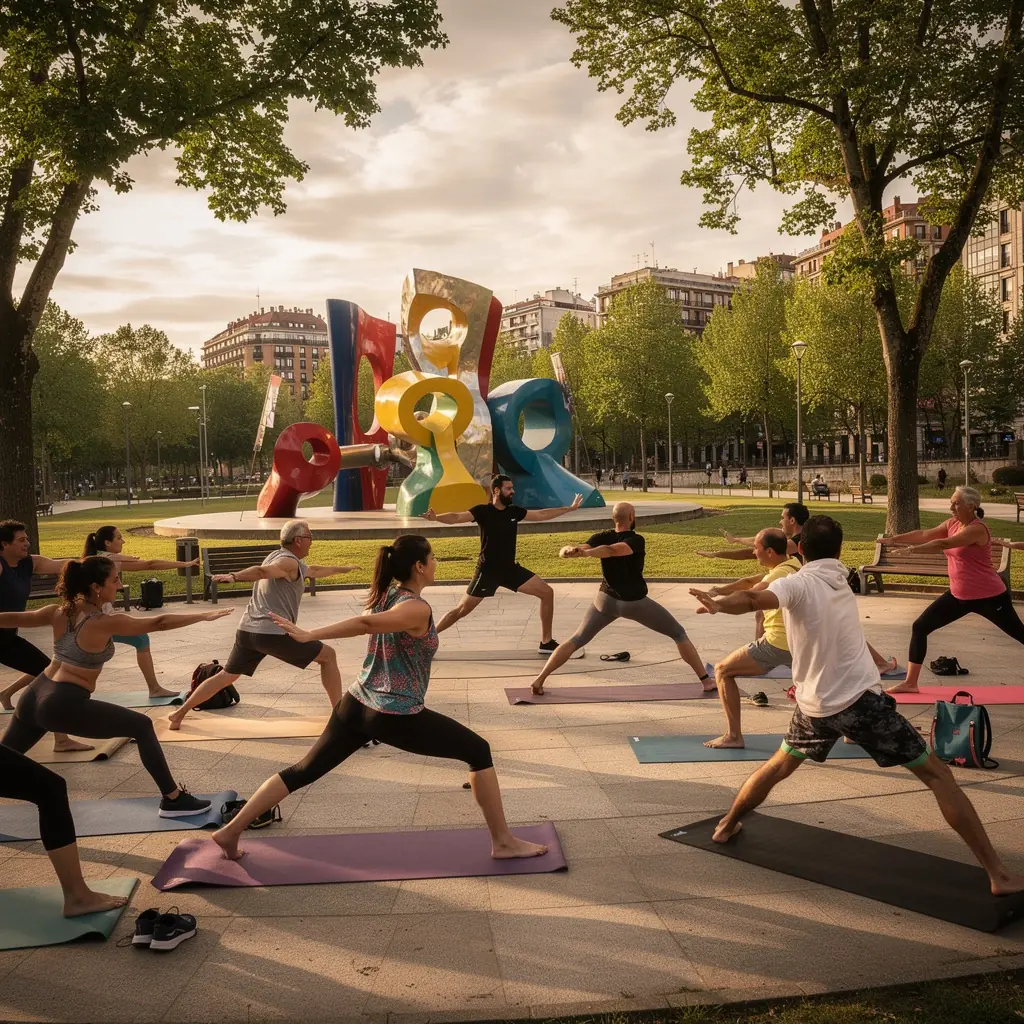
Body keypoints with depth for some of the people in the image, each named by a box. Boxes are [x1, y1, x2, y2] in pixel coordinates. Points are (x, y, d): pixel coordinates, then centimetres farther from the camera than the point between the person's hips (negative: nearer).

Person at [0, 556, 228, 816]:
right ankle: (173, 800, 0)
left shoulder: (58, 612, 4)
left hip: (34, 696, 8)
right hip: (64, 705, -8)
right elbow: (159, 623, -17)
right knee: (143, 728, -1)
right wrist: (204, 616, -12)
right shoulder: (105, 623, -16)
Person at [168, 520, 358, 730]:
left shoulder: (276, 556, 24)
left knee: (225, 676, 17)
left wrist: (342, 569, 52)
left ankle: (180, 713, 14)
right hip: (274, 632, -9)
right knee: (328, 656, 3)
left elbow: (314, 570, 40)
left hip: (247, 630, 9)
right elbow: (261, 571, -28)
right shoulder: (289, 562, -7)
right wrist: (234, 577, -46)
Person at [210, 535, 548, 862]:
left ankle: (230, 831, 18)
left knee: (304, 771, 17)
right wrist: (309, 636, -30)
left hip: (357, 705, 8)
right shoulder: (418, 609, -18)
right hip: (396, 716, -8)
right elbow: (367, 623, -28)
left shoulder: (385, 595, 7)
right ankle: (504, 842, 6)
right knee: (479, 752, 3)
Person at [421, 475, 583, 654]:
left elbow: (541, 514, 15)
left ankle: (546, 642, 9)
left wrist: (570, 508, 19)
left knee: (547, 593, -1)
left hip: (510, 569, 6)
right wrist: (436, 517, -49)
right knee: (461, 610, -3)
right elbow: (457, 517, -29)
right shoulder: (483, 511, -13)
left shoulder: (514, 511, 3)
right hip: (487, 571, -6)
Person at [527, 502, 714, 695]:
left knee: (576, 640, 13)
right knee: (679, 634, 11)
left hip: (607, 600, 4)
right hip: (635, 603, -4)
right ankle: (706, 681, 10)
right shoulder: (636, 540, -18)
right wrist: (585, 553, -48)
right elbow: (613, 549, -38)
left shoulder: (601, 537, -4)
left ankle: (539, 680, 2)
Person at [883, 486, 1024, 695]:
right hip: (959, 595, 8)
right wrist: (898, 538, -16)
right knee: (920, 627, -1)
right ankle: (910, 683, 4)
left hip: (988, 596, -8)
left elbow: (943, 544, -34)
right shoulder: (952, 524, 3)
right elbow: (925, 534, -4)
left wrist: (913, 549, -39)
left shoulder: (977, 529, -22)